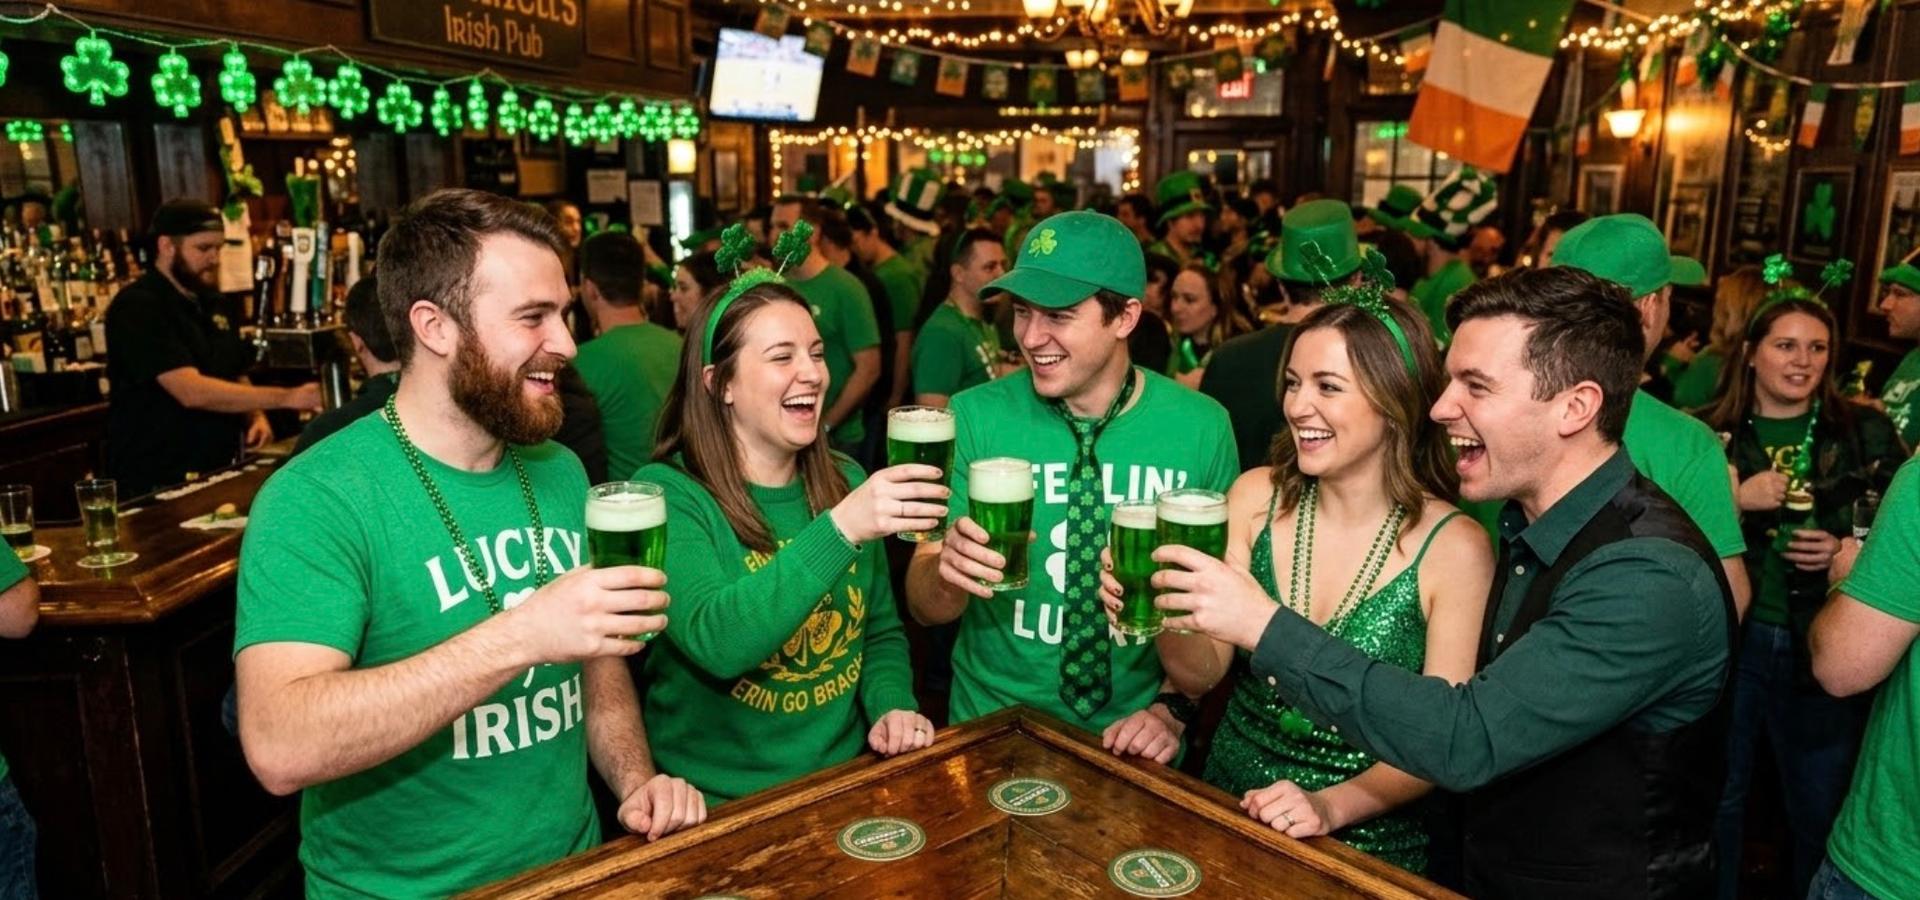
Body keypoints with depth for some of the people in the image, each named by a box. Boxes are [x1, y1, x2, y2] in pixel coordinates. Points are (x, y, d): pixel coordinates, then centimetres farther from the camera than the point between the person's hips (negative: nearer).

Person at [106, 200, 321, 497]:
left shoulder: (216, 305, 11)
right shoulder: (136, 307, -14)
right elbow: (192, 391, -26)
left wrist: (256, 415, -1)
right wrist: (286, 398, -30)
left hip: (219, 473, 7)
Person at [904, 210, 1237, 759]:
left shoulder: (1202, 427, -5)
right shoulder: (974, 419, -7)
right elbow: (925, 608, -4)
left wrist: (1172, 707, -7)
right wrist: (949, 571, -24)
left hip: (1135, 739, 1)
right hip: (994, 726, 0)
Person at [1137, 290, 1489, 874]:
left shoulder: (1454, 548, -11)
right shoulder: (1257, 496, -3)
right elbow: (1202, 675, -2)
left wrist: (1332, 806, -20)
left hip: (1368, 845, -1)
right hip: (1228, 804, 2)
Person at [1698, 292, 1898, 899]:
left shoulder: (1865, 432, 0)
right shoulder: (1711, 433, -2)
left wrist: (1850, 549, -11)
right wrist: (1736, 500, -18)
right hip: (1727, 638, 0)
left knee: (1821, 810, 15)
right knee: (1717, 798, 14)